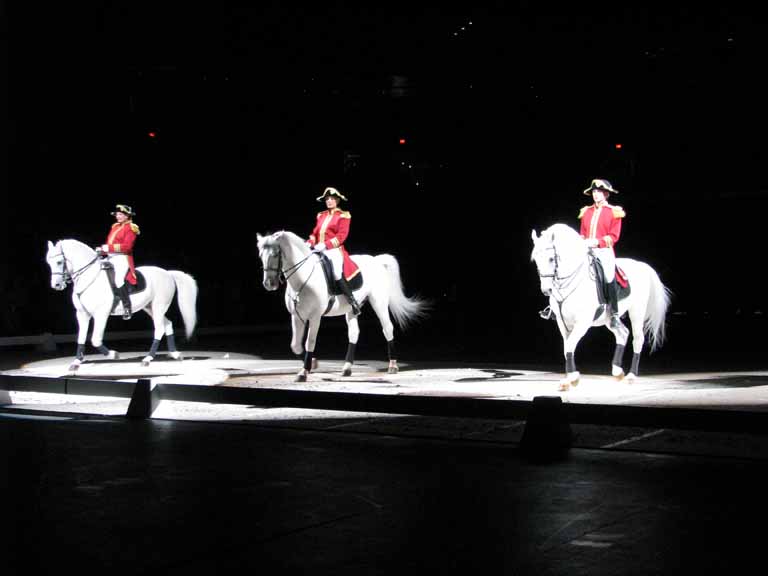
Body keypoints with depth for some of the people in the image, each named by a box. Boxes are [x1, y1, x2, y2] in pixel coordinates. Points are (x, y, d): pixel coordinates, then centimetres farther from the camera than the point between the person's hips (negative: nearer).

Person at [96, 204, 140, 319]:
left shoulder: (131, 228, -4)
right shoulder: (115, 227, 20)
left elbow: (127, 246, -16)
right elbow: (109, 243, 19)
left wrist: (109, 248, -20)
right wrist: (102, 249, -2)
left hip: (123, 258, -9)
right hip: (111, 258, 9)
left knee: (118, 279, -29)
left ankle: (127, 307, -23)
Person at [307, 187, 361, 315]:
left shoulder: (343, 215, 1)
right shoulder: (321, 215, 19)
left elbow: (342, 235, -9)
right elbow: (315, 233, 18)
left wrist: (325, 245, -20)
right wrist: (310, 243, -4)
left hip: (334, 250, -7)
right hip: (319, 250, 7)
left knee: (337, 274, -28)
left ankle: (353, 303, -20)